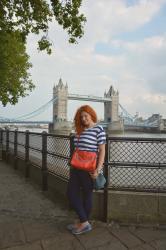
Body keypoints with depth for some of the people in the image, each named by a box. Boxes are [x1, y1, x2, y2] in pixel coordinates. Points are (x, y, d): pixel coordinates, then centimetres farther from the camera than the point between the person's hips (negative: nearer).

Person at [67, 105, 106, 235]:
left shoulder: (99, 129, -9)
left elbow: (102, 151, -12)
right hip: (77, 167, 8)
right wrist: (73, 164, 16)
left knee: (87, 195, 8)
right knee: (71, 193, 9)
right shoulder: (80, 130, 11)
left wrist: (98, 169, -18)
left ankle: (84, 223, 27)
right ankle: (84, 222, 23)